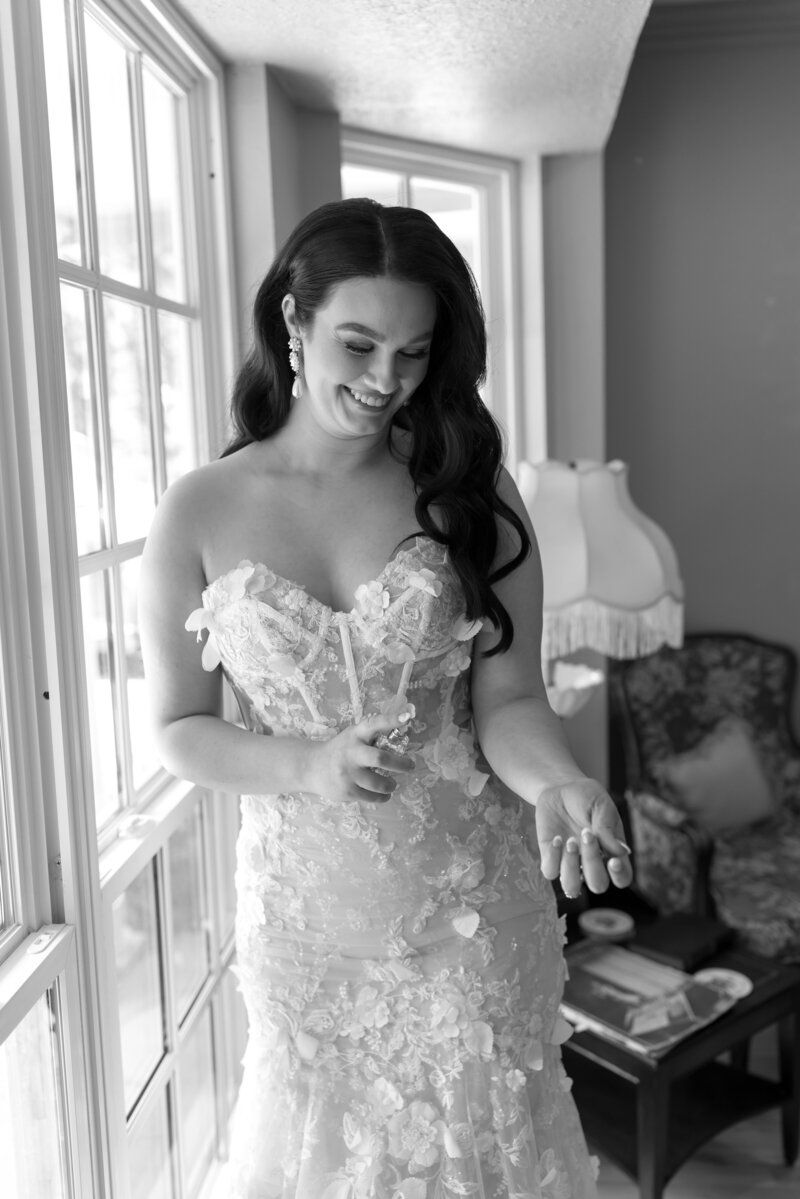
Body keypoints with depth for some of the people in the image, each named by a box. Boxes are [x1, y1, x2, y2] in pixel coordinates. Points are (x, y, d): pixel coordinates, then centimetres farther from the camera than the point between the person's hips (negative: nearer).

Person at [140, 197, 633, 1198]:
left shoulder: (468, 493, -8)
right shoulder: (198, 515, -9)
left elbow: (507, 697, -9)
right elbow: (179, 731, -3)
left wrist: (555, 783, -30)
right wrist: (310, 765, -21)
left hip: (471, 899, 0)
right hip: (304, 904, 1)